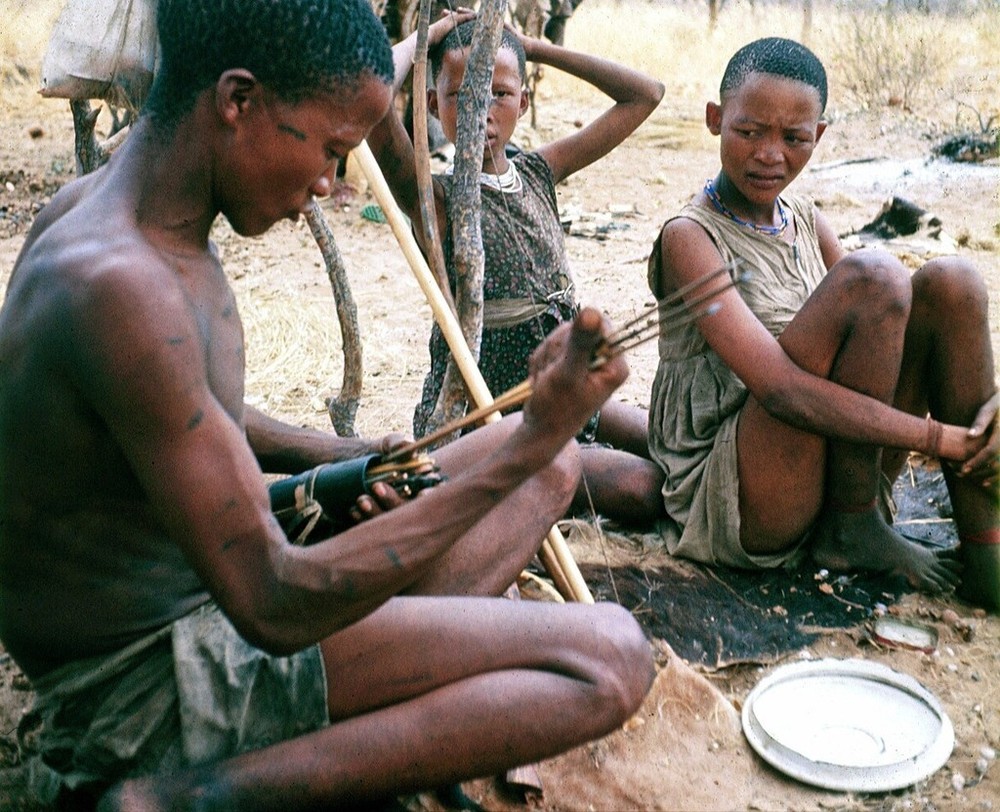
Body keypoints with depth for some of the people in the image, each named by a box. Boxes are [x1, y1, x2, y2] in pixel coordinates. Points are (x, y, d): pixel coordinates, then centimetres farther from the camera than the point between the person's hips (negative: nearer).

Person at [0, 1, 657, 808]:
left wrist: (335, 455, 2)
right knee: (609, 661, -19)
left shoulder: (91, 208, 1)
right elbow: (274, 609, -30)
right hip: (148, 676, -9)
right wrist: (525, 445, -29)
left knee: (551, 463, 11)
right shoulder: (117, 285, -30)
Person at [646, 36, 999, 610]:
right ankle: (852, 529, -9)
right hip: (726, 500, -7)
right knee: (873, 277, -23)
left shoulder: (808, 224, 12)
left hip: (836, 471, 7)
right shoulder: (690, 238, -12)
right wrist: (944, 439, -22)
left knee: (950, 283, -8)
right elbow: (780, 389, -23)